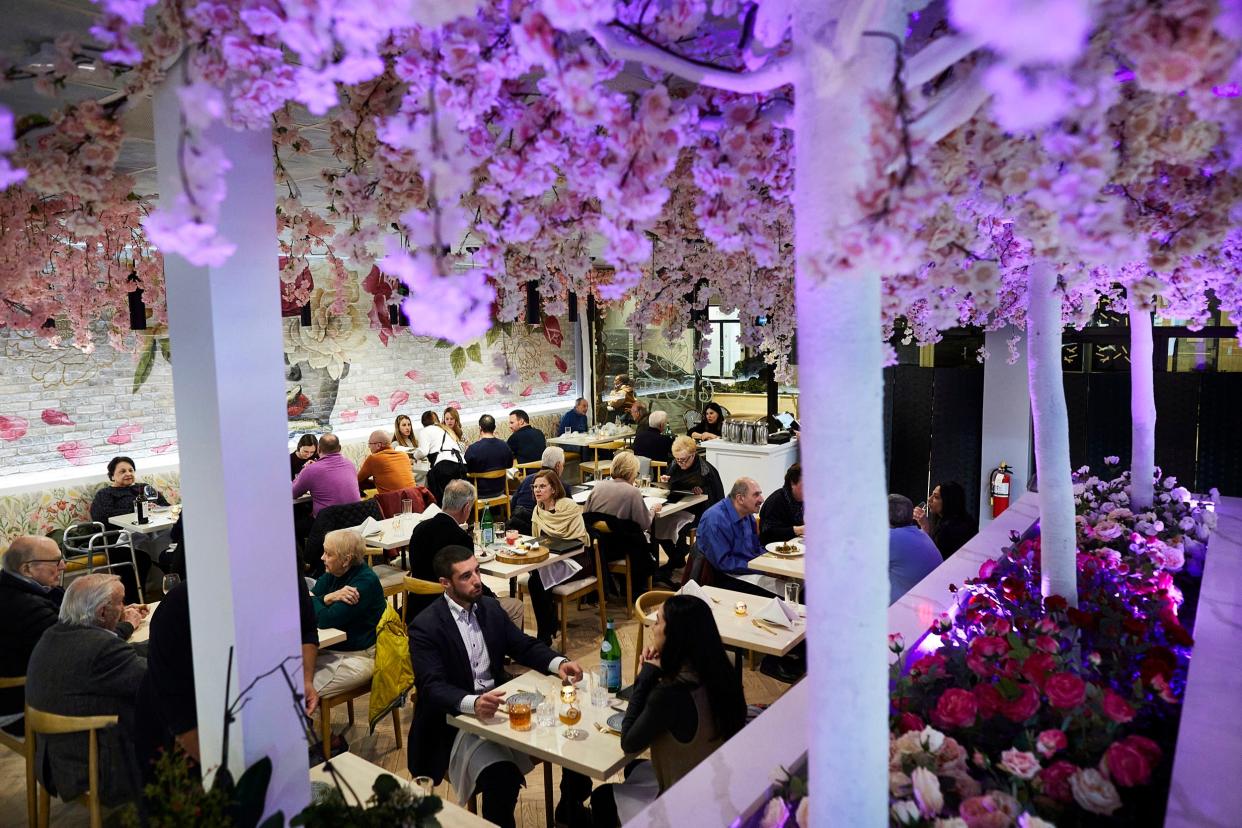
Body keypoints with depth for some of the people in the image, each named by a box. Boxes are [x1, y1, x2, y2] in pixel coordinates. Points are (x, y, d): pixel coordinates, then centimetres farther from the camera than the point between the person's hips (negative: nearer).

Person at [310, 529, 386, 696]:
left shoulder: (366, 582, -20)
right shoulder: (333, 574, 6)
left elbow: (326, 620, -22)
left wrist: (311, 598, -5)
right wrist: (329, 598, -19)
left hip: (357, 656, -8)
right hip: (330, 649, 8)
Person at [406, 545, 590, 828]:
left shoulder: (490, 607, 7)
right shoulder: (425, 627, -13)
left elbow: (524, 646, 10)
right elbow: (433, 688, -22)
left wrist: (559, 662, -10)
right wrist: (473, 703, -41)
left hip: (500, 705, 6)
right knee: (503, 777, -33)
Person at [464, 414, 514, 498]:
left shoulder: (472, 449, -21)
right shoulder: (504, 446, -9)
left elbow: (466, 470, -7)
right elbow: (509, 465, 8)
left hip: (480, 493, -4)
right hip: (499, 490, 4)